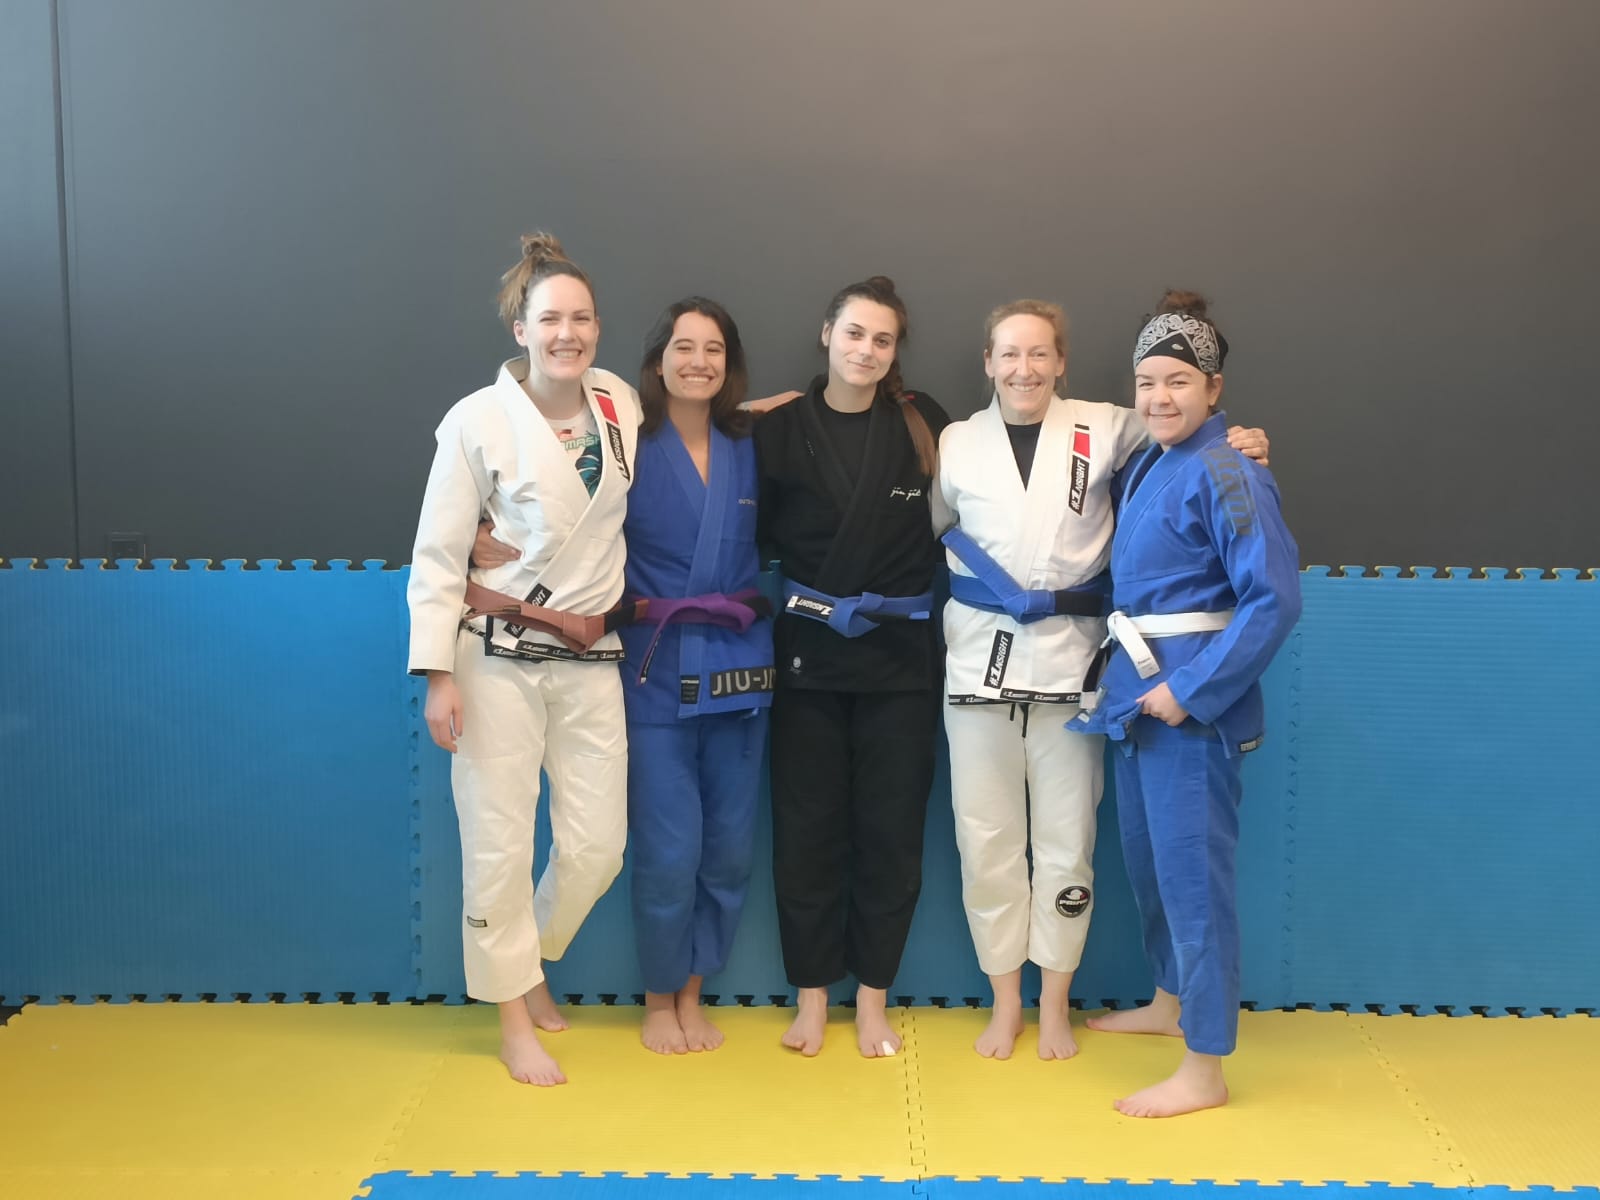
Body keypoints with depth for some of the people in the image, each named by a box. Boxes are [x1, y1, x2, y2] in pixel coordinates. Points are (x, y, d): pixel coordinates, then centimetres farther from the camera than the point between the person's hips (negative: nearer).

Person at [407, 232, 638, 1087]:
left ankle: (527, 963, 34)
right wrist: (438, 675, -11)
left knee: (597, 845, 5)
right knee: (499, 843, 2)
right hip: (498, 658, -4)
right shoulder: (478, 422, -10)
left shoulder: (623, 405, 2)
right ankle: (514, 1018, 21)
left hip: (591, 657, 4)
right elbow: (437, 555, -7)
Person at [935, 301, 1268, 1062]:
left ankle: (1054, 1002, 25)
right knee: (986, 836, 7)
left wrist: (1238, 445, -10)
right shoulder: (954, 443, 4)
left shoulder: (1107, 430, -1)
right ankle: (1005, 1000, 24)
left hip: (1068, 654, -1)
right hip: (980, 653, 1)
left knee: (1065, 840, 7)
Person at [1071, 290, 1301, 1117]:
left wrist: (1190, 688, -22)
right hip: (1139, 690, 9)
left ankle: (1204, 1070, 7)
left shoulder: (1226, 474, -16)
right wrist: (1127, 674, 10)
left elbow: (1275, 597, -21)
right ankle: (1171, 1002, 39)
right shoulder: (1148, 466, 10)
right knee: (1147, 858, 19)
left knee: (1192, 869, -3)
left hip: (1194, 696, -9)